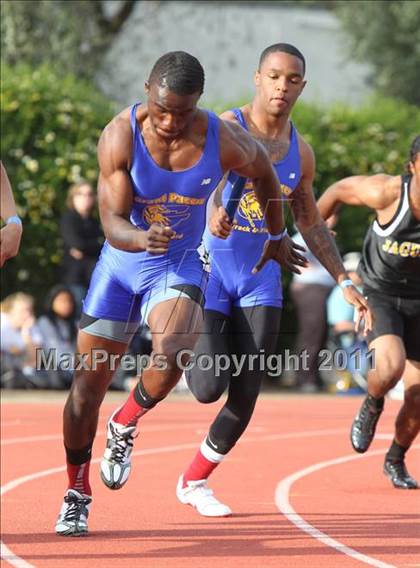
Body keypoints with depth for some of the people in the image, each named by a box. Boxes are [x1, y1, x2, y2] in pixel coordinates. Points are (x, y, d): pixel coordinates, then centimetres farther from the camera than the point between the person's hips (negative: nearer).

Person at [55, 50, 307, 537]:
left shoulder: (223, 141, -19)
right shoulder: (120, 135, -20)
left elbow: (264, 174, 5)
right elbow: (112, 222, -23)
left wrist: (276, 237, 18)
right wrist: (143, 239, -46)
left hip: (180, 265, -1)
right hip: (121, 263, 1)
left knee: (172, 355, -31)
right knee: (87, 385, 2)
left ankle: (125, 425, 1)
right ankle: (76, 495, 23)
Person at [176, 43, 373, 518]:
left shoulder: (300, 151, 6)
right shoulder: (225, 130, -11)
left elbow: (310, 223, 18)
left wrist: (344, 282, 14)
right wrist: (214, 216, -49)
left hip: (260, 282, 4)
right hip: (212, 272, -4)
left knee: (246, 396, -3)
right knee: (209, 387, -13)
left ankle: (194, 482, 16)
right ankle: (190, 357, 26)